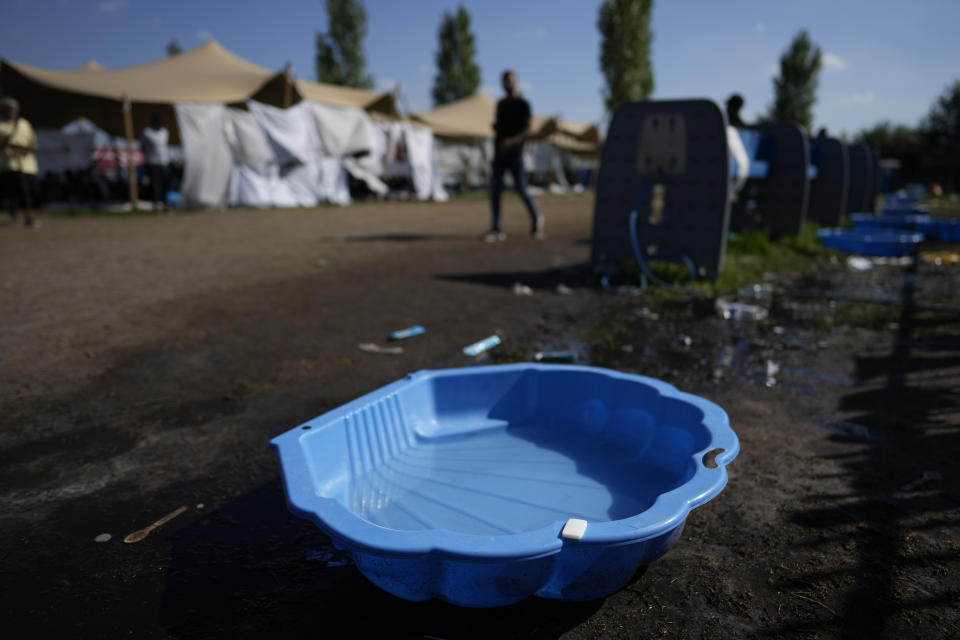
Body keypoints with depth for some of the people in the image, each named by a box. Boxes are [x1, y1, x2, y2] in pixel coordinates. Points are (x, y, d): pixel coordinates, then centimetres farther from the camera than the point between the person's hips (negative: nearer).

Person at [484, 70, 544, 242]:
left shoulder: (523, 104, 0)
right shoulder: (500, 104, 16)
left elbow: (528, 130, -9)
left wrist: (513, 141, -25)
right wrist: (494, 127, 1)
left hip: (515, 154, -4)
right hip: (499, 154, 5)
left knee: (521, 190, -5)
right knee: (494, 190, -7)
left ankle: (536, 218, 21)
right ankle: (496, 229, -5)